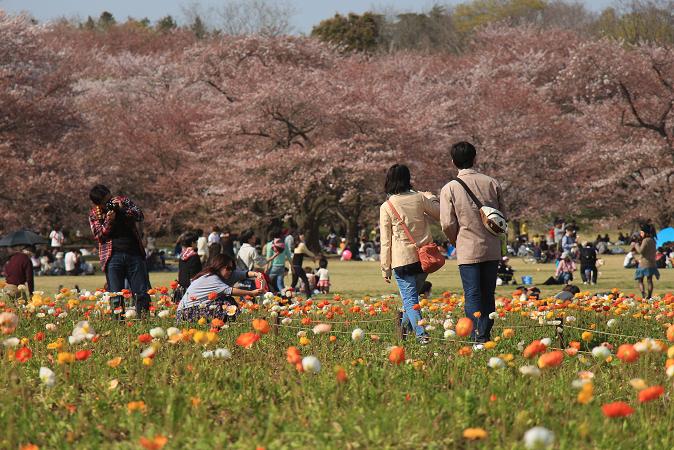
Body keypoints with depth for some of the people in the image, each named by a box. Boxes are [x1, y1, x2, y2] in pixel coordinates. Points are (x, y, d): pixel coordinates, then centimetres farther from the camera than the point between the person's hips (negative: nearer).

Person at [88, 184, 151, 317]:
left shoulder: (123, 201, 9)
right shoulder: (94, 215, 5)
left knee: (142, 292, 0)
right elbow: (99, 235, -3)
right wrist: (108, 221, -17)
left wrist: (123, 209, -13)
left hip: (134, 253, 2)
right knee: (115, 296, -6)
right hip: (113, 255, -2)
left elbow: (140, 215, 1)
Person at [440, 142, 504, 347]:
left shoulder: (450, 189, -7)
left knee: (473, 297, -1)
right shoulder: (492, 183, 2)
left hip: (468, 251, -3)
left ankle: (479, 339, -9)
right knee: (488, 296, 12)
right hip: (492, 249, 3)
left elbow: (448, 224, -9)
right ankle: (486, 336, 14)